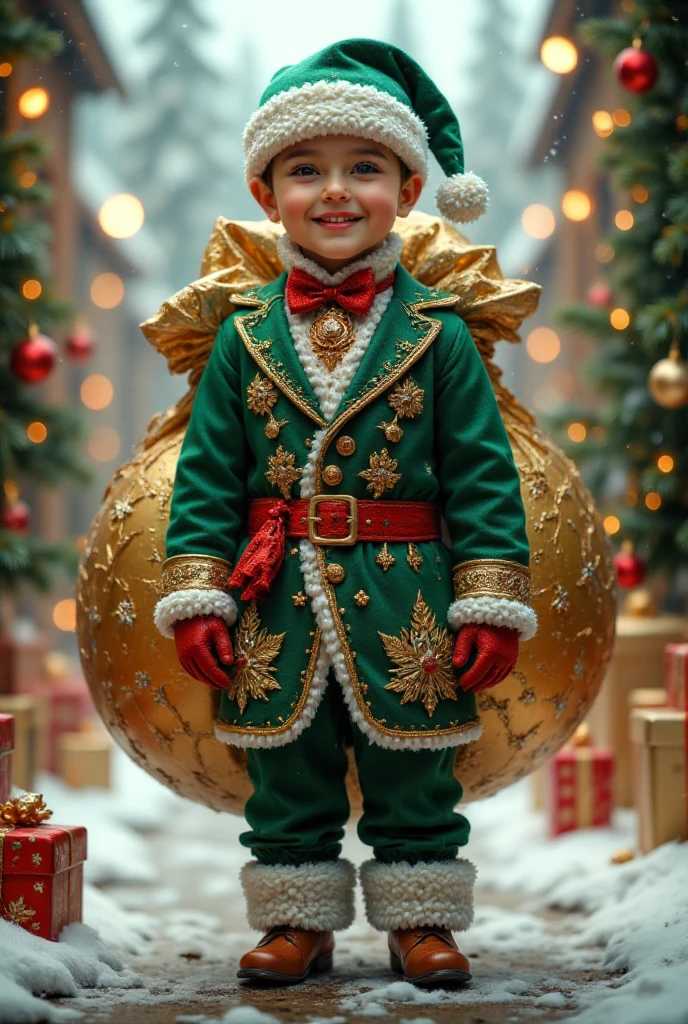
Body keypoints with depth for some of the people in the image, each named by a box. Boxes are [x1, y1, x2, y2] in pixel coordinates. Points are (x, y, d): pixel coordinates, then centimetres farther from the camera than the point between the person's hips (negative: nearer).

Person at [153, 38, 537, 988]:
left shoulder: (436, 330, 0)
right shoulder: (246, 332, 4)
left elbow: (482, 473, -1)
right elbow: (206, 474, 4)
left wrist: (490, 603, -6)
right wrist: (198, 595, -3)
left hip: (406, 604, -1)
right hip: (277, 603, 2)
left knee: (413, 778, 8)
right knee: (286, 778, 11)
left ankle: (419, 919, 22)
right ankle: (297, 921, 24)